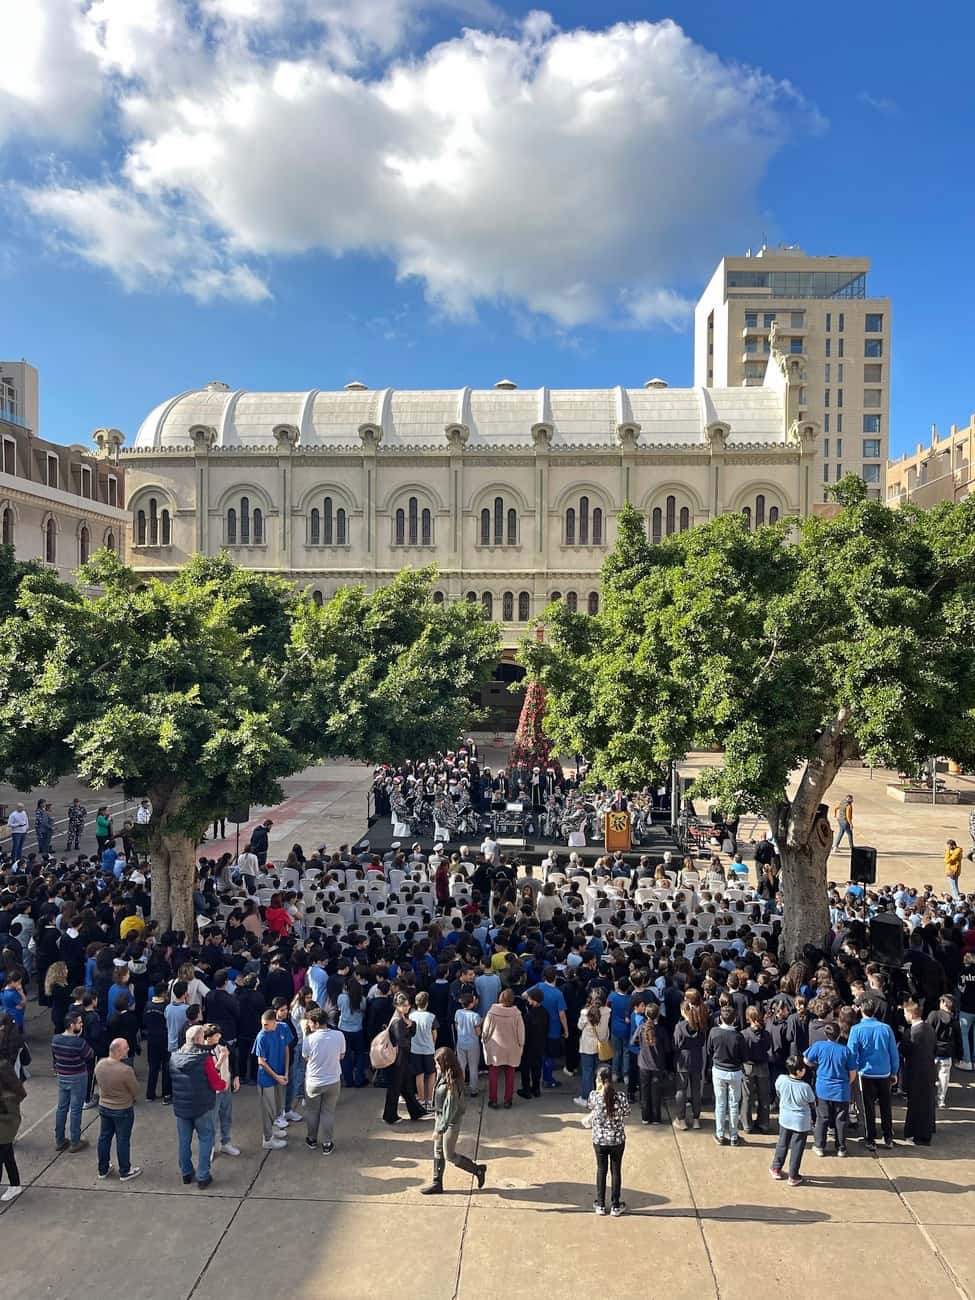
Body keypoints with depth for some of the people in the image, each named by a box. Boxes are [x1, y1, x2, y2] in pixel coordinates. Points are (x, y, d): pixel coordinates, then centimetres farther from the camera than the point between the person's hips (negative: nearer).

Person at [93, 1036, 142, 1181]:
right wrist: (130, 1099, 6)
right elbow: (135, 1091, -17)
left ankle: (103, 1169, 35)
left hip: (104, 1107, 5)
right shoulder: (126, 1070, -32)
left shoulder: (99, 1065, -14)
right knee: (123, 1140, 11)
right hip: (123, 1110, -5)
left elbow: (98, 1084, 4)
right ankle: (125, 1172, 25)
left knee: (104, 1137, 20)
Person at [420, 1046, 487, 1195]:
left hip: (451, 1122, -9)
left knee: (449, 1155, 6)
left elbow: (451, 1108, -27)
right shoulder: (442, 1076, -3)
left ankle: (478, 1170, 22)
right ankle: (437, 1183, 30)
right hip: (440, 1117, 9)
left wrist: (440, 1129, -23)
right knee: (438, 1151, 16)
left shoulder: (452, 1083, -30)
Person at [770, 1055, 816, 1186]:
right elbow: (812, 1105, -11)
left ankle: (776, 1169, 33)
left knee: (782, 1144, 21)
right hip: (801, 1122, -3)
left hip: (785, 1119, 4)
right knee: (797, 1149, 11)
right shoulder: (805, 1087, -27)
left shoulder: (781, 1080, -17)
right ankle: (793, 1177, 22)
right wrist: (811, 1117, 10)